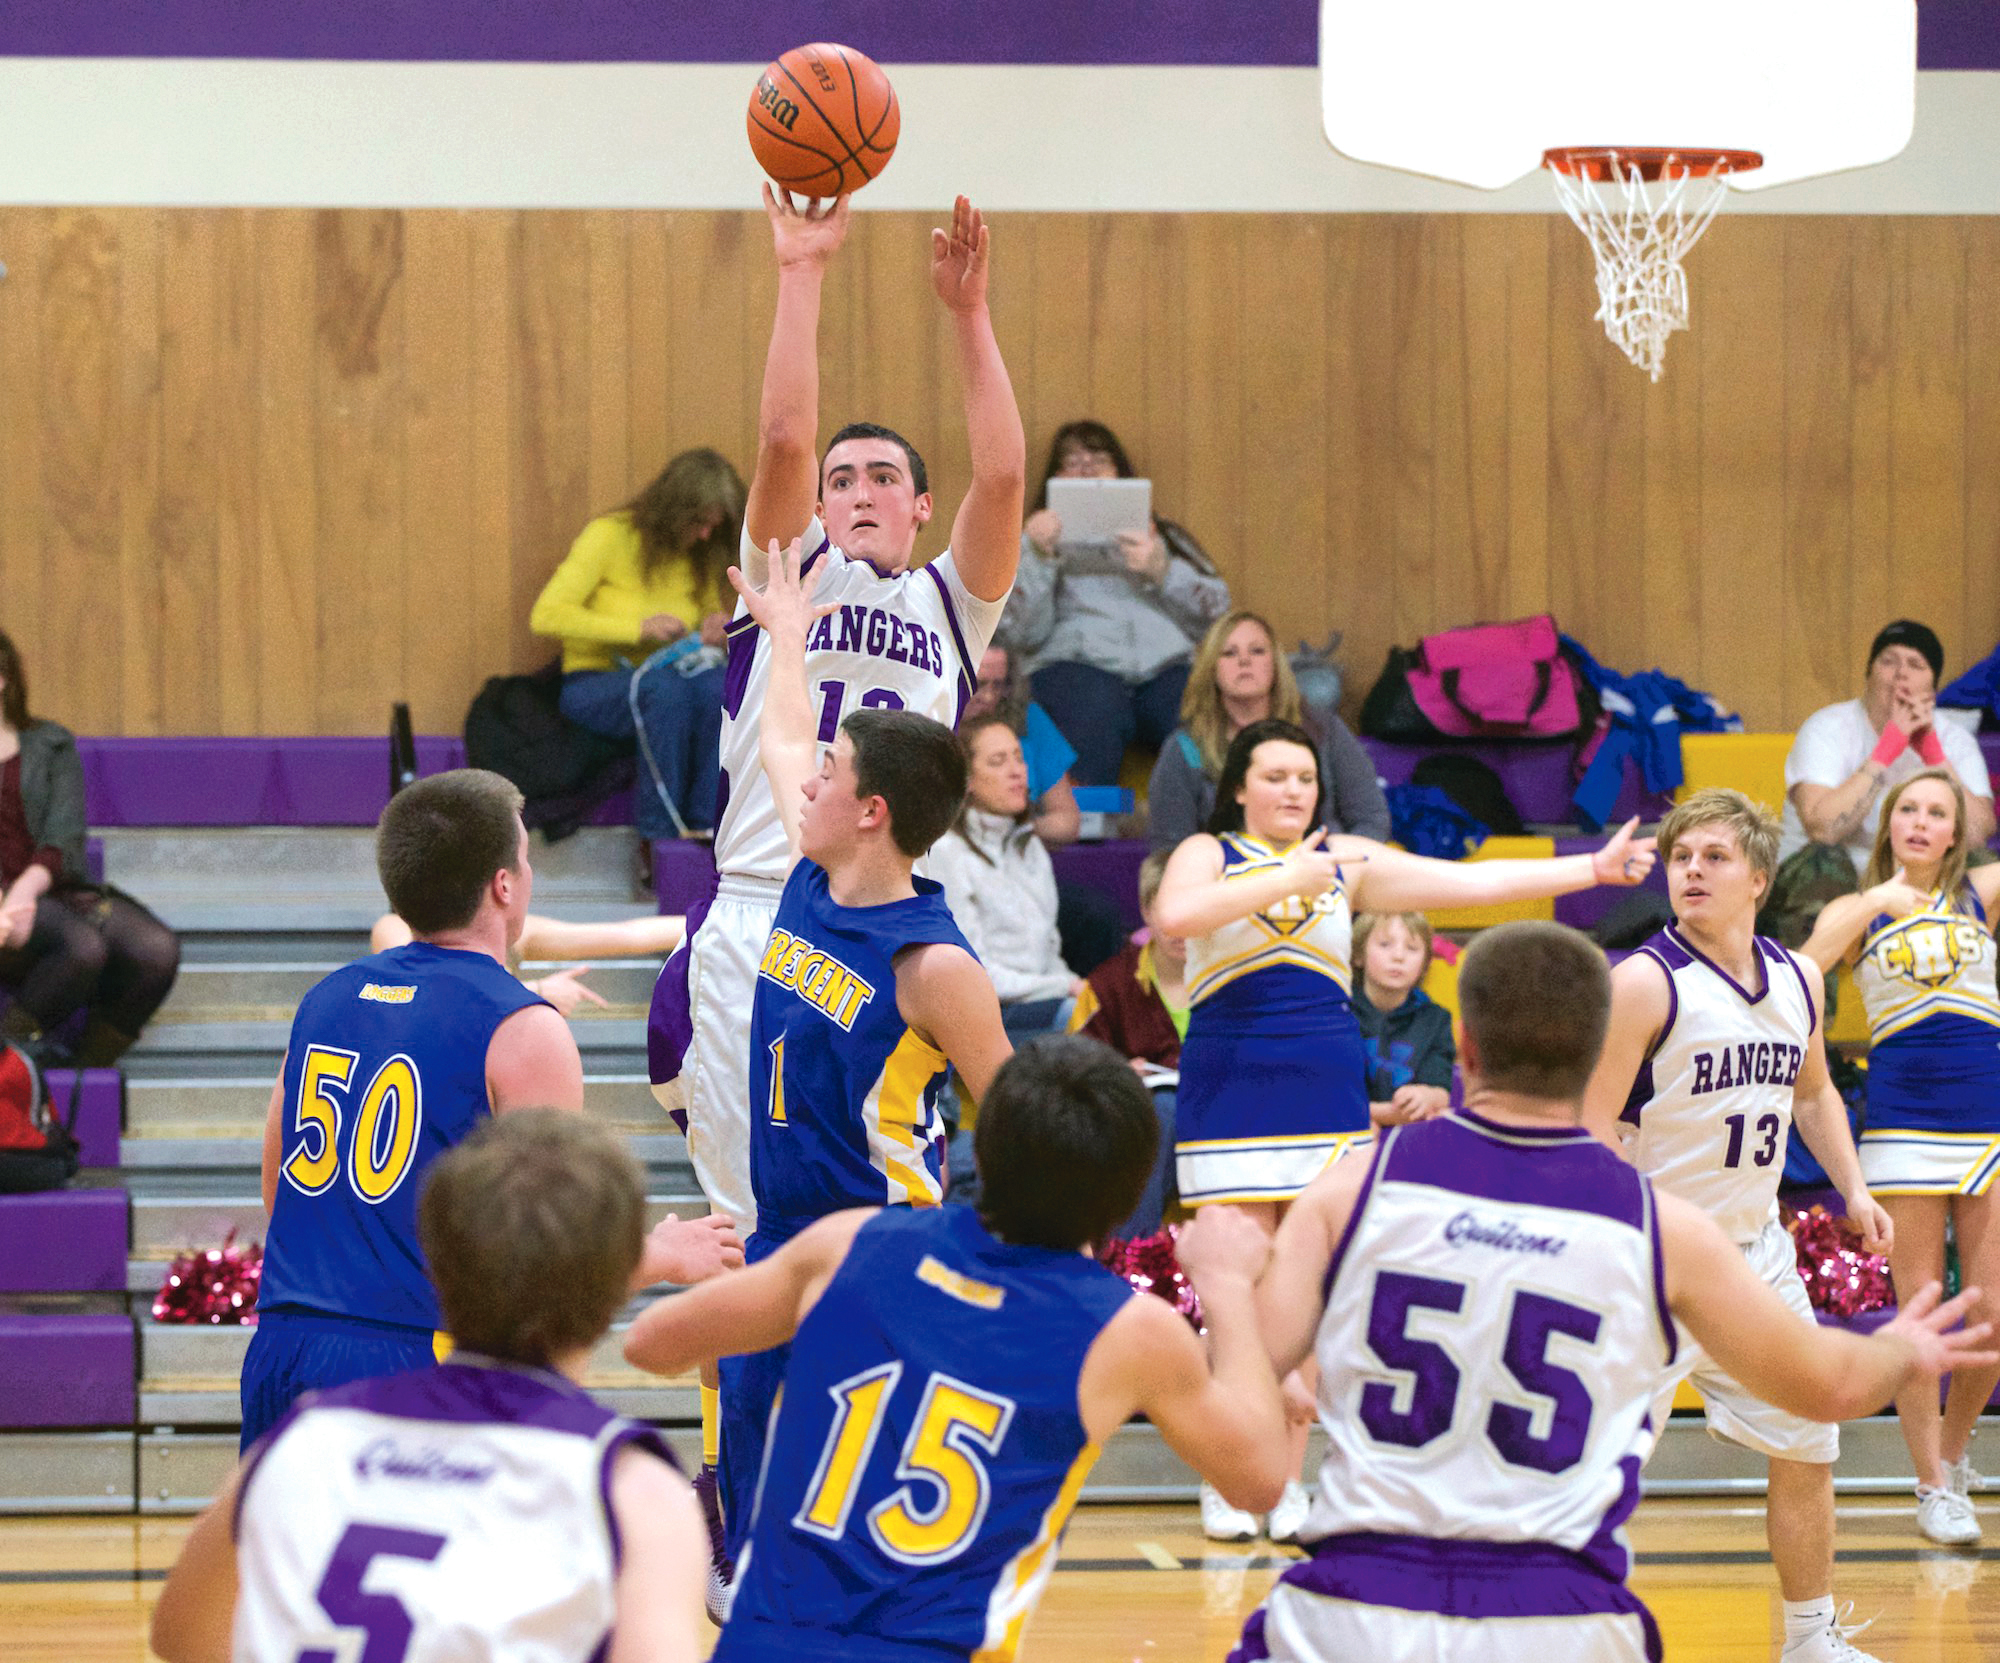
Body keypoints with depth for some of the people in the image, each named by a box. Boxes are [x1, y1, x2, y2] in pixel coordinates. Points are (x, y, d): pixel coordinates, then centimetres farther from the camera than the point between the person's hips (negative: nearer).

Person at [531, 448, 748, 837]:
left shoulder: (698, 556, 9)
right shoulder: (611, 536, -10)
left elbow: (712, 611, 27)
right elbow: (546, 615, -18)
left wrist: (717, 626, -1)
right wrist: (640, 627, -25)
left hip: (664, 682, 5)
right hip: (593, 683, -5)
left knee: (718, 687, -31)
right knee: (665, 688, -38)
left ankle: (707, 827, -29)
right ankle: (659, 834, -34)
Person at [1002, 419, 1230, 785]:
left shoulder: (1164, 537, 30)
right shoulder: (1034, 544, 26)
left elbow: (1216, 612, 13)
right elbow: (1023, 637, 7)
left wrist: (1161, 571, -3)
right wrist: (1040, 558, -5)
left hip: (1166, 668, 2)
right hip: (1076, 666, -2)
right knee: (1094, 710, -39)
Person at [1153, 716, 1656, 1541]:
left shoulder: (1347, 861, 10)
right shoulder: (1208, 854, 1)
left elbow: (1471, 882, 5)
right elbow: (1177, 915, -21)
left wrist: (1593, 869, -2)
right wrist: (1285, 881, -23)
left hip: (1326, 1096, 3)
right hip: (1230, 1093, -3)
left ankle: (1289, 1481, 11)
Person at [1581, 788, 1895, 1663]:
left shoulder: (1796, 980, 6)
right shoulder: (1644, 983, -16)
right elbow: (1592, 1125, -17)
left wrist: (1852, 1189, 14)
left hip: (1755, 1249, 7)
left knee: (1807, 1448, 14)